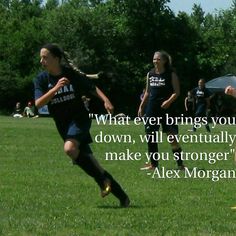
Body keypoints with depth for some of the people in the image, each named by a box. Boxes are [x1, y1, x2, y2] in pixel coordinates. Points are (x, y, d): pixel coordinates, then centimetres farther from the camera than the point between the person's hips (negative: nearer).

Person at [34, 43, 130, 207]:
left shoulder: (71, 74, -6)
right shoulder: (41, 80, -2)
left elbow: (92, 88, 5)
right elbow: (38, 104, -15)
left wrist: (106, 100, -10)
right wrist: (55, 89, -28)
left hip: (79, 118, -4)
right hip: (63, 124, 4)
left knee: (70, 148, -32)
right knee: (87, 160, 1)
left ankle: (103, 181, -17)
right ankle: (122, 196, 10)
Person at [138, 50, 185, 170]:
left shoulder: (171, 74, -3)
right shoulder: (150, 74, 11)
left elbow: (176, 92, -5)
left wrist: (169, 101, -21)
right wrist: (141, 106, 16)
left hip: (166, 108, -5)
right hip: (152, 109, 5)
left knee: (171, 136, -8)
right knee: (151, 136, 5)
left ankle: (180, 164, -1)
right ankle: (153, 163, 15)